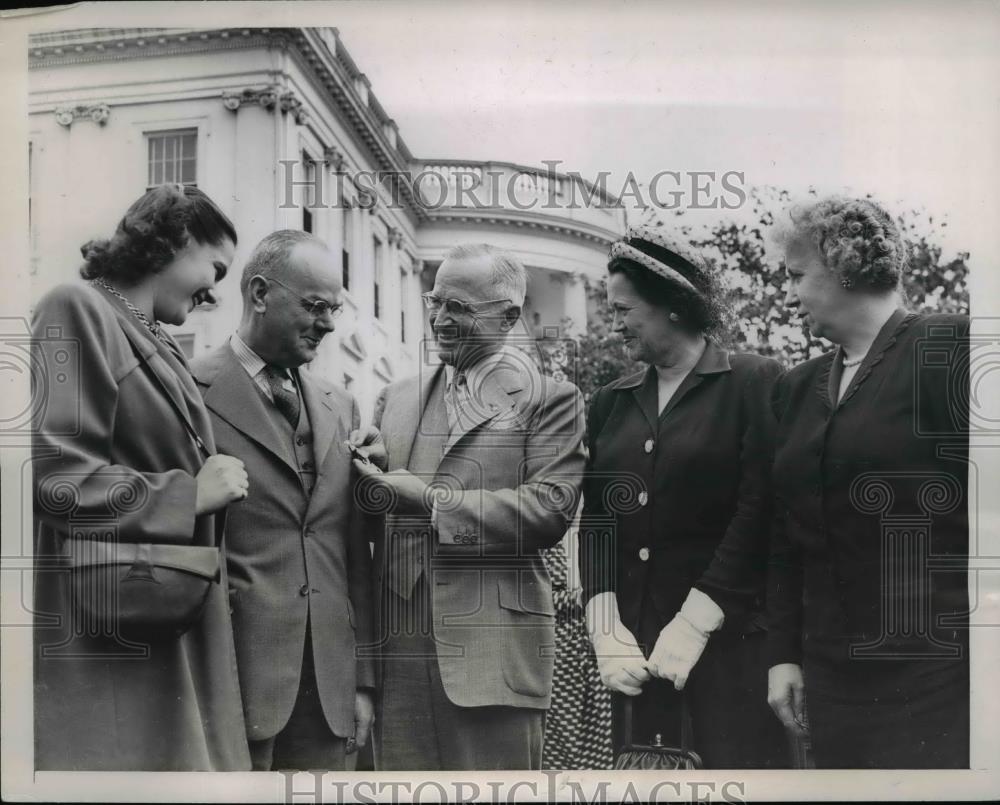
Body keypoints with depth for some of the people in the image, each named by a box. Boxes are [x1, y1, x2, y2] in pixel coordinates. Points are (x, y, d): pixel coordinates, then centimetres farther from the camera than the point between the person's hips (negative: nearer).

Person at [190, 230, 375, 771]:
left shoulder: (340, 406, 13)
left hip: (331, 688, 5)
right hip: (233, 680, -5)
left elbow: (355, 554, 13)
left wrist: (363, 679, 10)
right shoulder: (191, 392, -5)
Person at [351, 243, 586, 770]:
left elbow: (550, 509, -11)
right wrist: (366, 476, -6)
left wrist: (430, 499, -14)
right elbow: (368, 505, 17)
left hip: (493, 646, -4)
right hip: (399, 645, 4)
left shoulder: (550, 399, 1)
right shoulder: (396, 399, 17)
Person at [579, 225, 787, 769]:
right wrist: (605, 629, -4)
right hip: (634, 652, 4)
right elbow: (595, 521, 7)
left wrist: (693, 625, -13)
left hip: (730, 644, -4)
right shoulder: (611, 402, 12)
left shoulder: (754, 384, -3)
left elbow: (758, 514, -10)